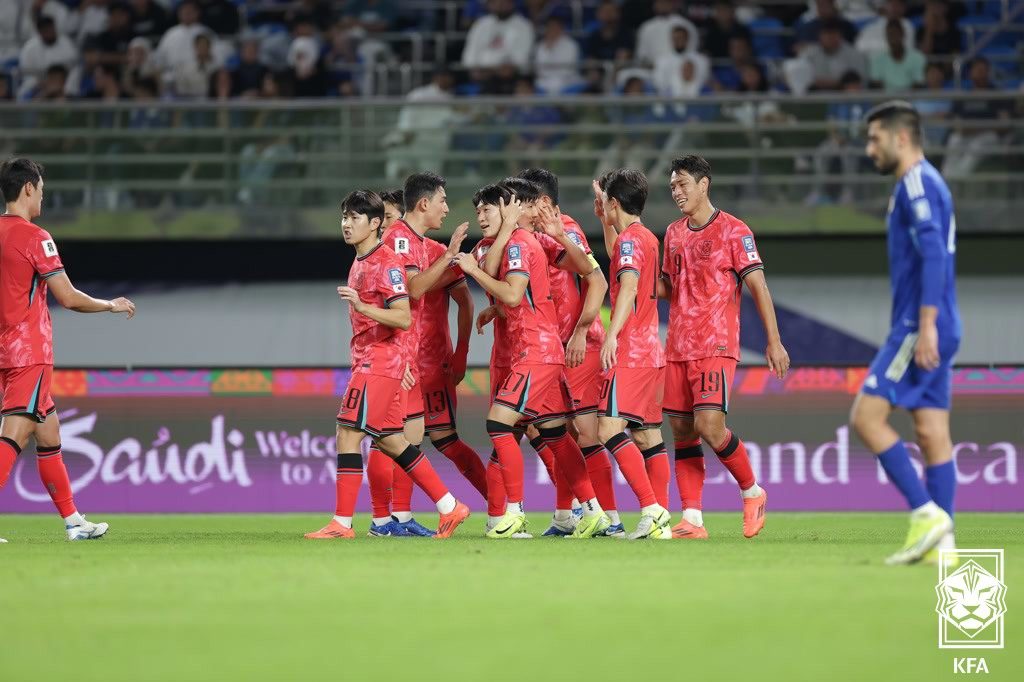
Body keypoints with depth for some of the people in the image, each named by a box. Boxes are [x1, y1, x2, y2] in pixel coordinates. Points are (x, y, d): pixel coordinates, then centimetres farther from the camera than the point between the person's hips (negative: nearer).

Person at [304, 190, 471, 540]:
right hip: (368, 361, 10)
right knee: (389, 440, 12)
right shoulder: (360, 263, 17)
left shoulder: (386, 262, -13)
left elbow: (403, 318, -20)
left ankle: (342, 523, -11)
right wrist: (402, 364, 28)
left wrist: (360, 306, -31)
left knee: (348, 433, -12)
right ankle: (450, 507, 18)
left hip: (379, 362, -10)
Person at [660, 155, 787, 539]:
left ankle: (752, 492, 5)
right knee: (682, 431, 1)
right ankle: (692, 521, 1)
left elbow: (758, 286, -7)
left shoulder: (733, 231, -5)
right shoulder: (674, 234, 15)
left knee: (709, 426, -17)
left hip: (716, 347, -7)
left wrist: (774, 342, -11)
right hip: (678, 347, 7)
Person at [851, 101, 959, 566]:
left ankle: (926, 512, -12)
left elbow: (934, 254, -21)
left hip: (918, 329, -10)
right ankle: (940, 542, 2)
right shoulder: (925, 183, 20)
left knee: (866, 416, -9)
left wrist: (926, 326, -26)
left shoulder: (917, 183, -10)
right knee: (932, 433, 5)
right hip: (933, 332, 10)